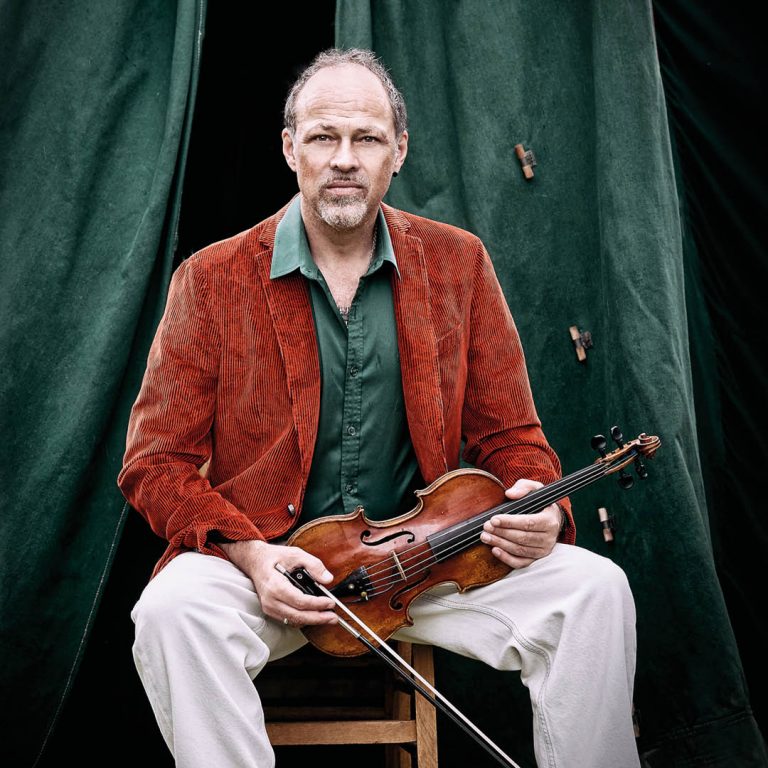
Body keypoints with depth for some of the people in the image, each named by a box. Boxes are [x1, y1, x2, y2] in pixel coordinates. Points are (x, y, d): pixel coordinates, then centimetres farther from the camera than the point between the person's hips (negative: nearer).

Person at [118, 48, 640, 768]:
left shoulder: (458, 264, 4)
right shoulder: (213, 279, -3)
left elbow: (507, 432, 9)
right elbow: (156, 461, -1)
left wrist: (538, 506, -14)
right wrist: (248, 553, -19)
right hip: (261, 559, -1)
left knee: (595, 589, -17)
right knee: (172, 610, -32)